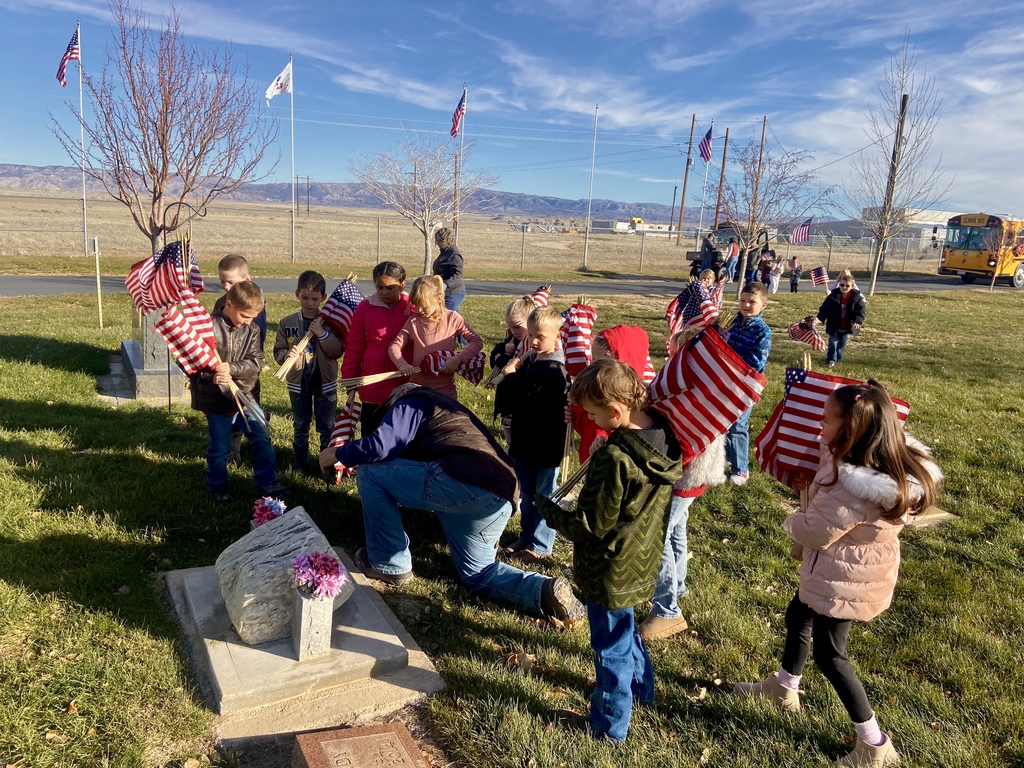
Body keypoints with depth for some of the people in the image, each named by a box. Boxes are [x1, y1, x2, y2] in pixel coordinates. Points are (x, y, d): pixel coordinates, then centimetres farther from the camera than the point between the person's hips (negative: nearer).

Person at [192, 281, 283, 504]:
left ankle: (266, 482, 24)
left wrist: (231, 368, -25)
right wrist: (211, 375, -24)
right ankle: (218, 488, 30)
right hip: (216, 399, -4)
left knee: (262, 438, 7)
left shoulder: (252, 330, 0)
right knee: (219, 448, 9)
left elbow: (256, 362, -8)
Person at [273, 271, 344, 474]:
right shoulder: (287, 323, -4)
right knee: (300, 426, 15)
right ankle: (300, 463, 29)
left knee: (327, 426, 8)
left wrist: (323, 334, -23)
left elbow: (338, 351, -10)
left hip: (325, 383, -1)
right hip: (298, 383, 1)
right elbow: (278, 351, -1)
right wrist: (288, 355, -23)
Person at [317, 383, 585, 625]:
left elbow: (380, 445, -2)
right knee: (476, 573, 26)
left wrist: (338, 453, 15)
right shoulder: (445, 406, 40)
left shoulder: (411, 402, 15)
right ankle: (545, 591, 3)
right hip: (502, 497, 9)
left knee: (370, 474, 6)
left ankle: (388, 564, 14)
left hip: (463, 482, -9)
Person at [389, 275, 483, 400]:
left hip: (445, 387, -2)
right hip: (417, 385, 2)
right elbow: (395, 345, 0)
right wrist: (402, 364, -20)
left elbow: (477, 341, -7)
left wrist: (457, 359, -21)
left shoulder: (452, 318, -6)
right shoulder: (413, 321, 0)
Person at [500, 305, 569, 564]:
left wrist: (514, 376, -18)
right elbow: (516, 397, 11)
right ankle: (526, 536, 36)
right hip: (524, 442, 8)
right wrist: (512, 373, -6)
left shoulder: (555, 369, -20)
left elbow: (532, 400, -27)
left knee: (544, 497, 9)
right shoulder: (530, 361, 5)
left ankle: (540, 545, 22)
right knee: (526, 495, 21)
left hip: (546, 446, -8)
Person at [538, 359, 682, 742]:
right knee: (625, 630, 31)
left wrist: (549, 510, -9)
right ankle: (642, 688, 52)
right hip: (643, 562, 8)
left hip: (612, 573, -8)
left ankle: (610, 725, 33)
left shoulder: (613, 459, -33)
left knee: (611, 647, 12)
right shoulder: (664, 438, -9)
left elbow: (589, 526, -25)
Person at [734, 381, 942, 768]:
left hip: (845, 578, -10)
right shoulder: (889, 464, -7)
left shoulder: (853, 485, -36)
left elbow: (817, 532, -25)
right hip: (840, 569, 10)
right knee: (798, 616, 26)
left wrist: (791, 523, -6)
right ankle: (784, 686, 50)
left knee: (829, 653, 7)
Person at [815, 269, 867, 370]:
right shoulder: (833, 296, -14)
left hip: (846, 327, 2)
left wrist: (858, 321, -28)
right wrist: (820, 318, -27)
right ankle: (831, 359, 16)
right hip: (834, 326, -2)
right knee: (833, 342, 5)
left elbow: (861, 310, -13)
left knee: (842, 343, 18)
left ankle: (839, 358, 36)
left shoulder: (857, 297, -12)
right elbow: (825, 308, -14)